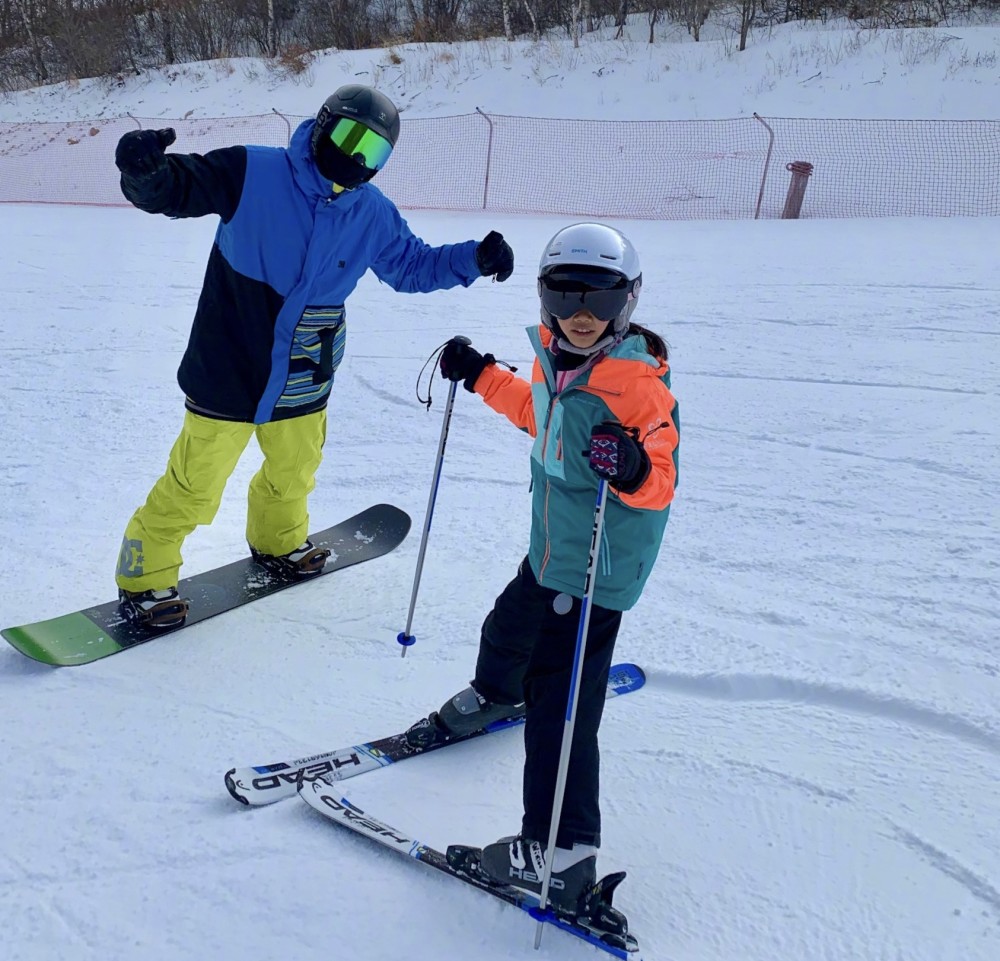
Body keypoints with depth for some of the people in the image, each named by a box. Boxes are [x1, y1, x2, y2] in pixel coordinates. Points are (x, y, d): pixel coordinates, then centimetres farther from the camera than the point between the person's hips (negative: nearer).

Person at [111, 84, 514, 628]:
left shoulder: (373, 215, 0)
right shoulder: (251, 173, -16)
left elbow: (412, 266, 13)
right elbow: (173, 189, -16)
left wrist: (473, 259, -1)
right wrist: (145, 172, -39)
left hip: (302, 381, 6)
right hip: (229, 372, -5)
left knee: (294, 473, 26)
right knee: (194, 488, 3)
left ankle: (279, 542, 56)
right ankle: (145, 576, 25)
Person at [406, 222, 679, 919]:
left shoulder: (639, 384, -23)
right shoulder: (556, 363, 1)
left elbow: (662, 483, -26)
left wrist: (633, 470, -48)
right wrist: (482, 377, 23)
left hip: (597, 572, -8)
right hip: (550, 550, 9)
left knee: (558, 704, -9)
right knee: (509, 628, 31)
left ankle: (563, 856, 1)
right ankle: (494, 699, 65)